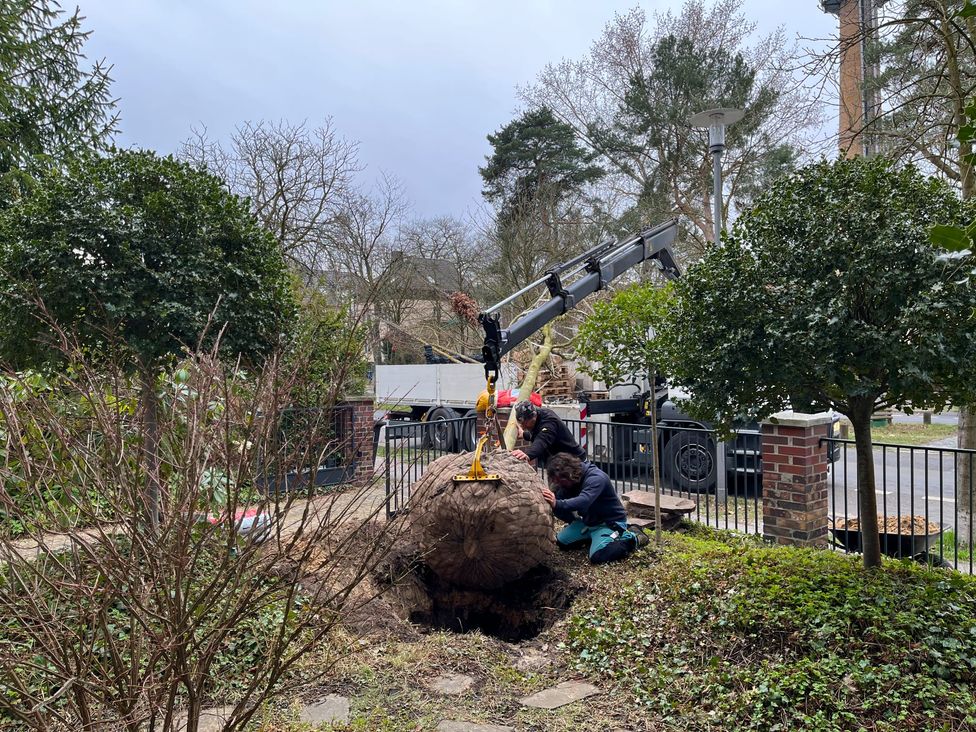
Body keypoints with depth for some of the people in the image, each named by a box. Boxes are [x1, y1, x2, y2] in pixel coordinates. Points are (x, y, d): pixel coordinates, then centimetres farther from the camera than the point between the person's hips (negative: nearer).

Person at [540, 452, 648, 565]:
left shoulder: (596, 478, -30)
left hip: (610, 522, -8)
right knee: (561, 541, 8)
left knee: (598, 556, -28)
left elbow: (583, 502, -47)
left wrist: (557, 504, -58)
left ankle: (633, 538, -5)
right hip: (588, 521, 8)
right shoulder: (569, 481, -4)